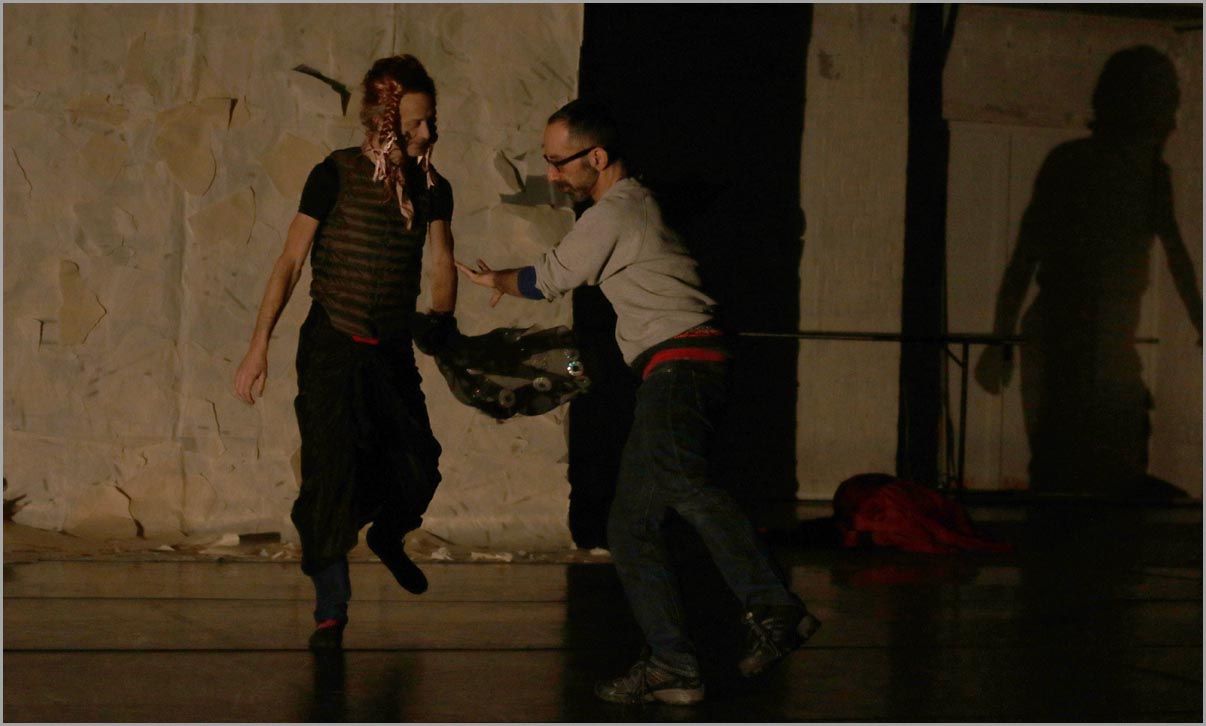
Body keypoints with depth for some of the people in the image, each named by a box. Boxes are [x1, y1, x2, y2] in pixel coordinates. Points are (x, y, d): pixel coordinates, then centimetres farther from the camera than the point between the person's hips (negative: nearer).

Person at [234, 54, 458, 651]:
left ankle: (387, 537, 34)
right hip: (332, 348, -4)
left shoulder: (432, 188, 5)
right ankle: (330, 611, 0)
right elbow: (290, 261, -8)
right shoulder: (337, 175, -8)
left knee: (418, 467, -2)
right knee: (331, 472, -10)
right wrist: (259, 345, -14)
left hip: (393, 352, 4)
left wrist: (441, 317, -20)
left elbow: (442, 262, 2)